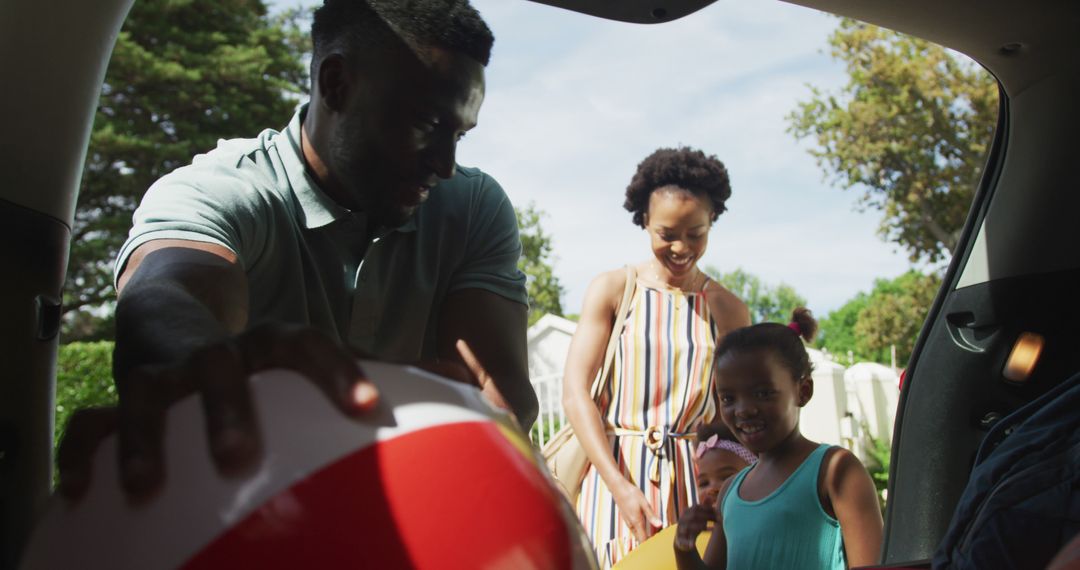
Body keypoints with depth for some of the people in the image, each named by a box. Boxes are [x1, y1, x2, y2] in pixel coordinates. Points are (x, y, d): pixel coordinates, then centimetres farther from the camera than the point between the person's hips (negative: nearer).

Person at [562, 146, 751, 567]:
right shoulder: (612, 290, 0)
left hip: (694, 480, 2)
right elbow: (575, 392, -6)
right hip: (615, 471, -1)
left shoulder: (729, 311, 6)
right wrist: (620, 486, -15)